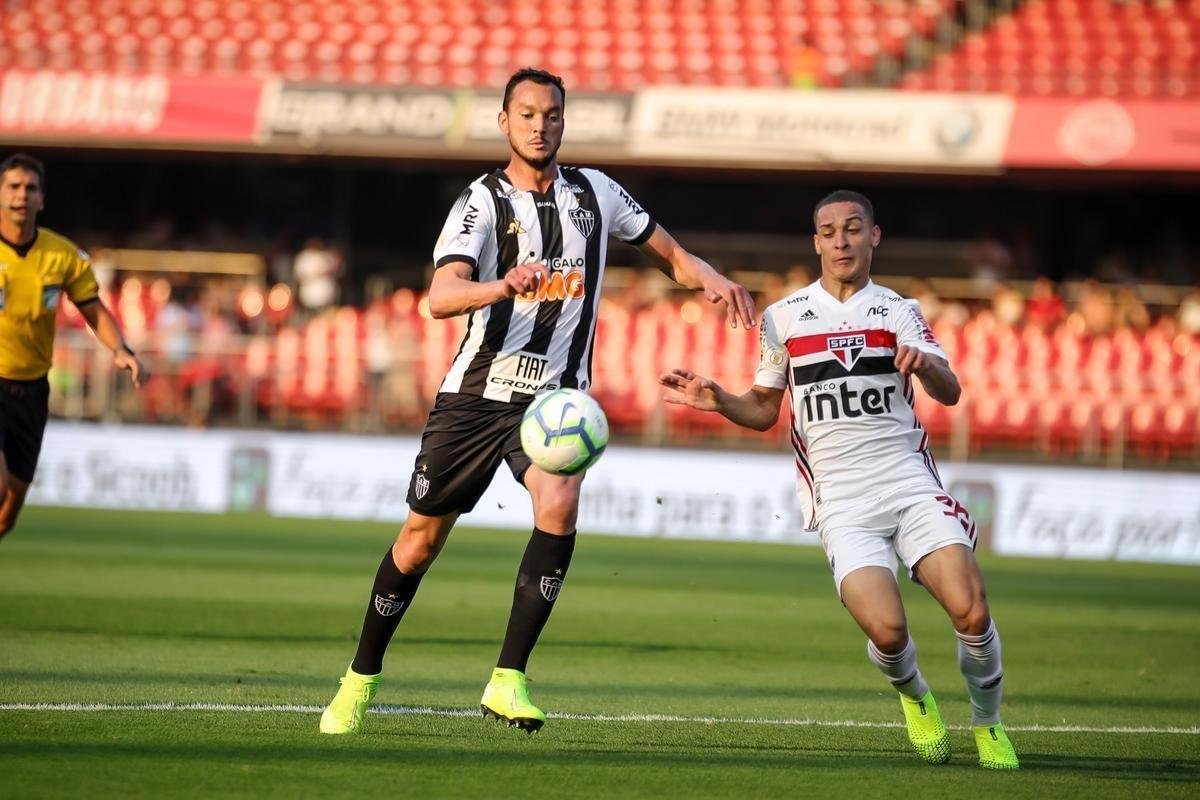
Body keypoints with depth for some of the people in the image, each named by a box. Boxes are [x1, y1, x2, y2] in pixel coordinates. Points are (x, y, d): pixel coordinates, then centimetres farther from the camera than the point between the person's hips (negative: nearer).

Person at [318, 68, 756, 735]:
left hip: (556, 398, 1)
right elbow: (441, 296, -23)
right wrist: (503, 286, -43)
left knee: (560, 505, -28)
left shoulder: (594, 193, 5)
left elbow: (669, 252, 17)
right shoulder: (483, 202, -7)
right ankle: (361, 680, 27)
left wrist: (714, 281, -5)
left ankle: (509, 680, -25)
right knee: (421, 540, 5)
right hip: (476, 395, -1)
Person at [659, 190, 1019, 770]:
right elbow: (763, 410, 21)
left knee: (971, 613, -18)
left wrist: (923, 362, -28)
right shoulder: (782, 318, 11)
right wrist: (716, 400, 1)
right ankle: (913, 696, 13)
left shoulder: (897, 311, 9)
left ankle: (988, 724, 8)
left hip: (909, 482, 0)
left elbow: (949, 392, -6)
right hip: (840, 501, 0)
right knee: (886, 630, -22)